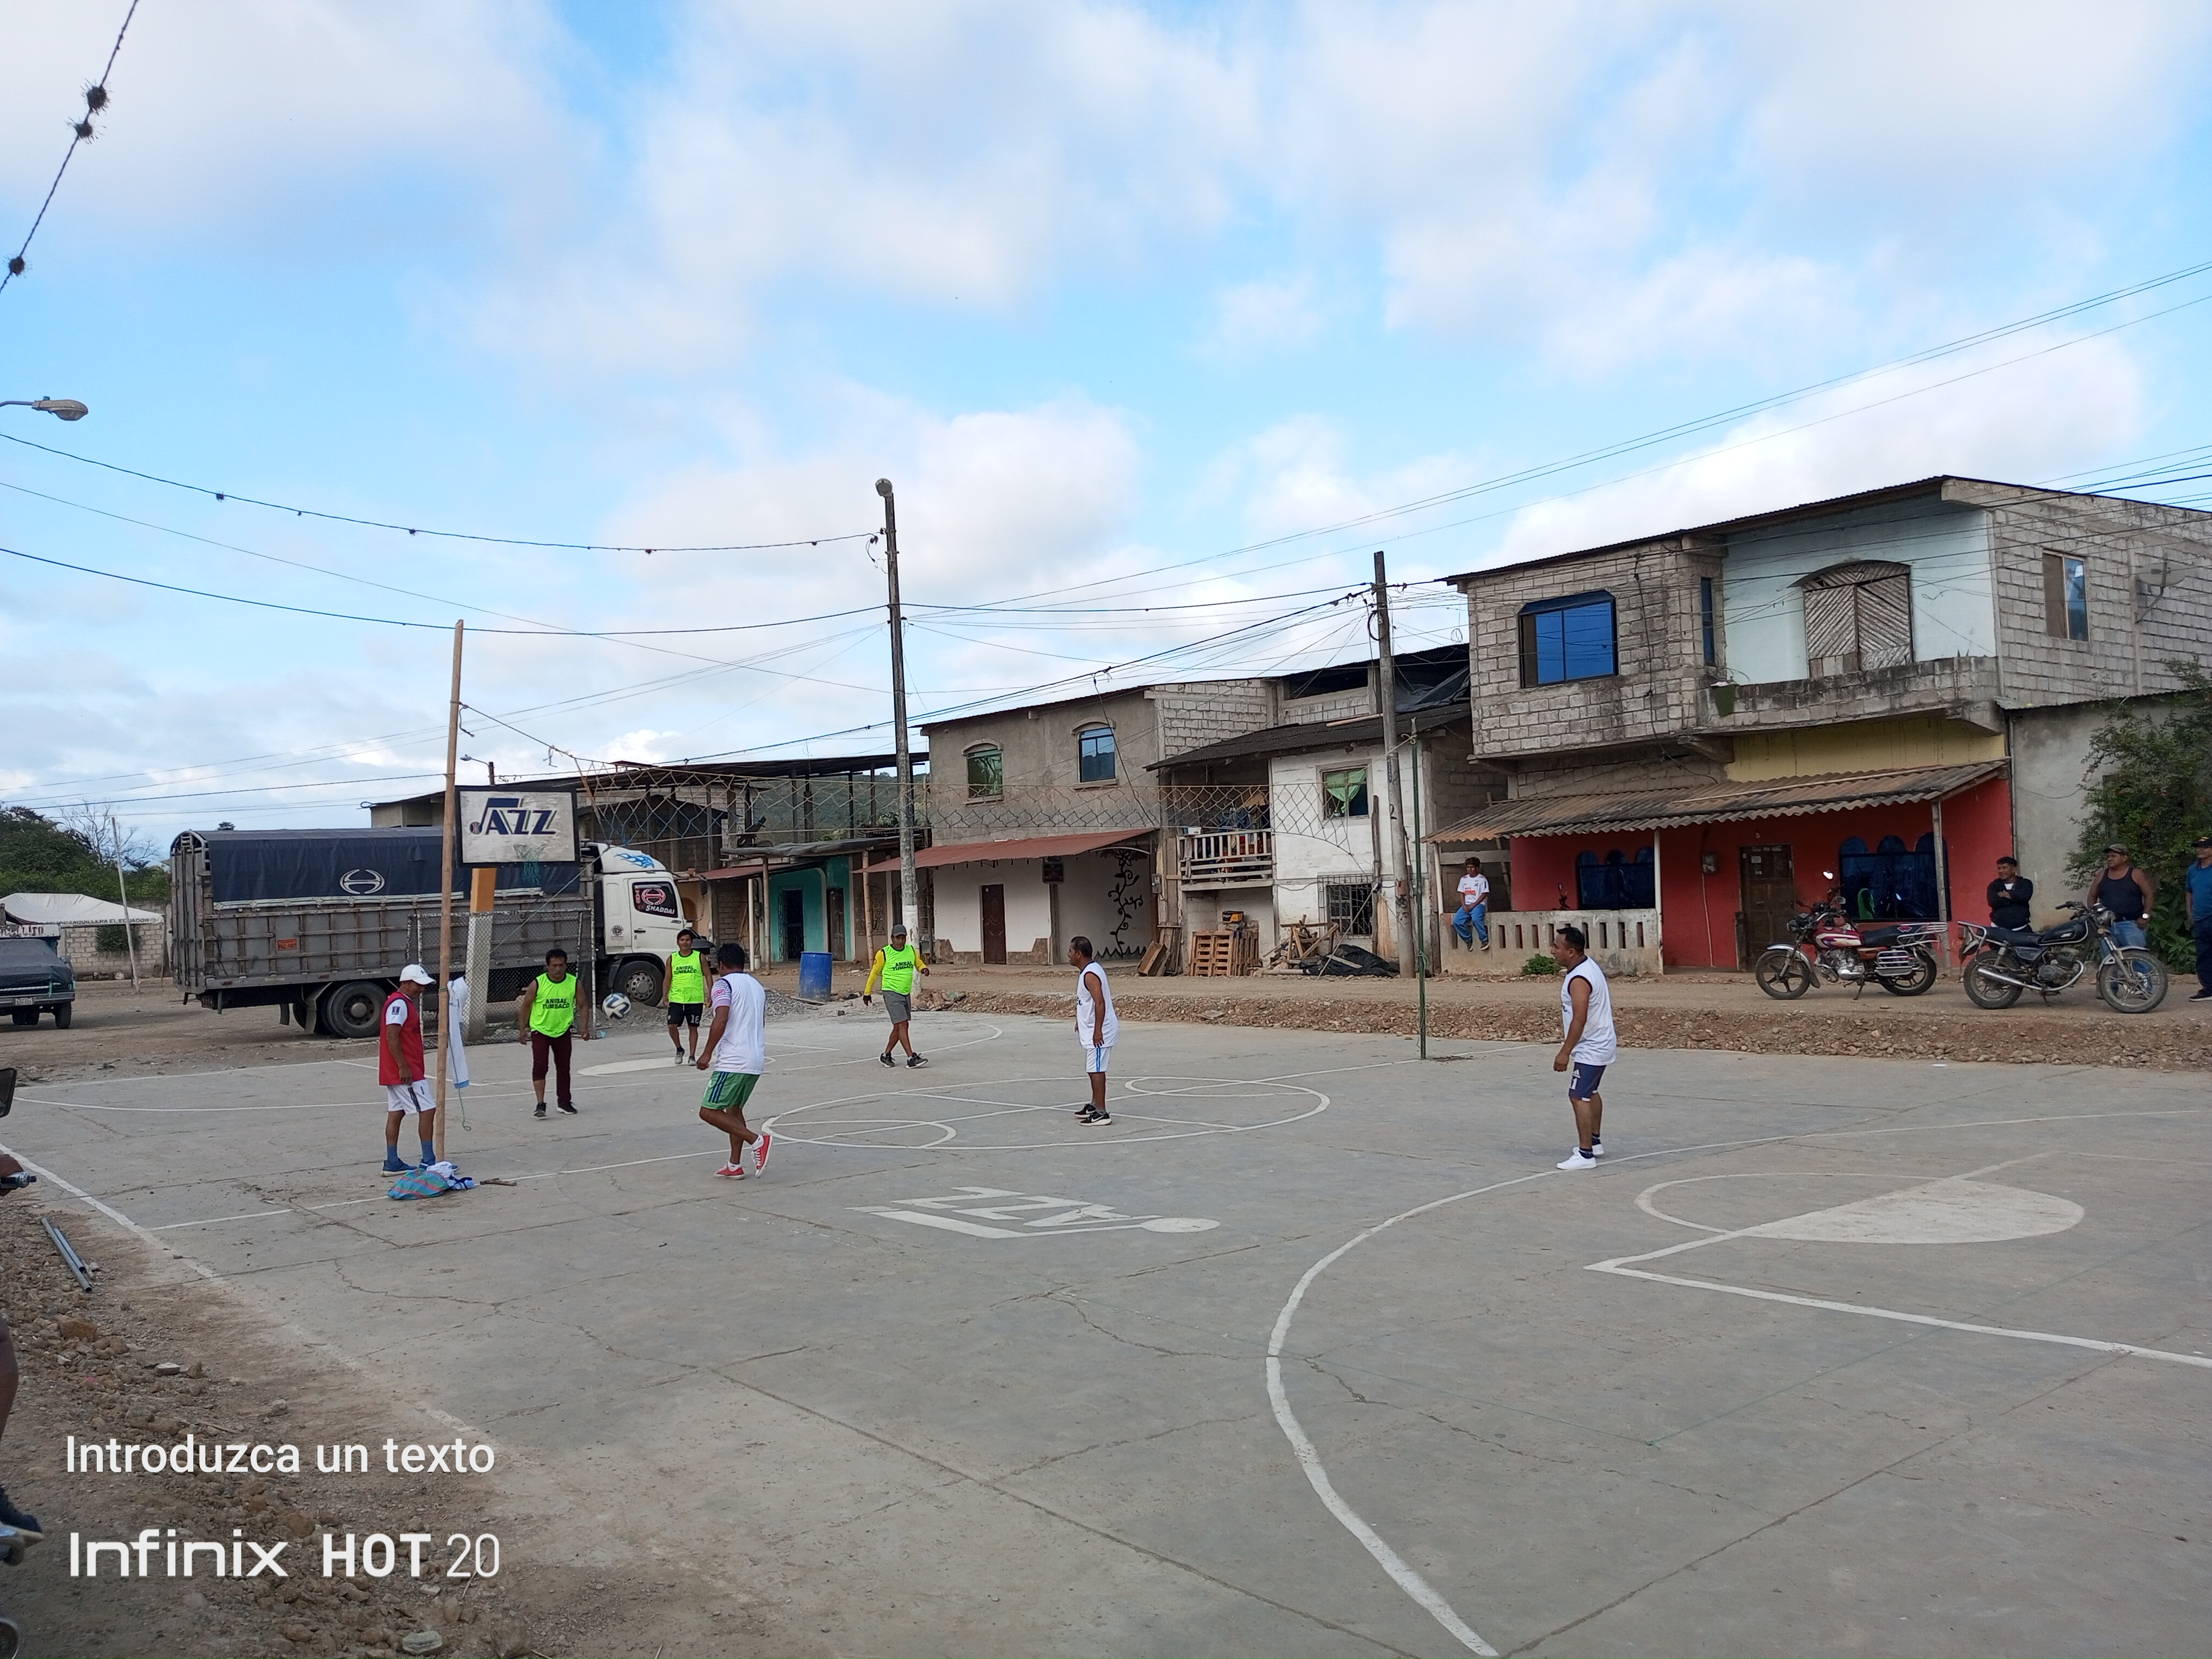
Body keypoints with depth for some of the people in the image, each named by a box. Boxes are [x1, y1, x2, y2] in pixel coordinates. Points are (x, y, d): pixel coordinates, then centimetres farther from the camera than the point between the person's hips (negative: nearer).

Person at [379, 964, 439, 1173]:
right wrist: (404, 1068, -23)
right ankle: (429, 1161, -5)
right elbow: (392, 1037, -23)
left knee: (396, 1113, 11)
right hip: (405, 1072, -10)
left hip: (395, 1072, 10)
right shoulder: (399, 1003, -15)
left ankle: (392, 1163, 14)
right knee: (428, 1110, -8)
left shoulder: (406, 1002, 17)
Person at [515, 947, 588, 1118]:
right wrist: (522, 1029, -6)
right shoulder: (537, 984, -14)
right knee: (540, 1066, -15)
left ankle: (565, 1101, 26)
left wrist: (585, 1027, -3)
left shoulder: (574, 983, -8)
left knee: (563, 1068, 12)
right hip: (540, 1030, -3)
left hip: (563, 1031, 3)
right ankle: (541, 1104, -15)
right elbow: (525, 1006, -4)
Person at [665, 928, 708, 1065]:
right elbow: (668, 978, 8)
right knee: (672, 1026, -8)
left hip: (695, 1000, -1)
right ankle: (679, 1049, 16)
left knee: (693, 1028, 5)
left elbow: (707, 976, 5)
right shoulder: (672, 959, 6)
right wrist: (665, 995, -4)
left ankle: (693, 1056, 16)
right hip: (676, 999, 1)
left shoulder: (700, 957, 1)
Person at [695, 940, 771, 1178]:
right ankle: (735, 1165, 18)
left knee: (709, 1112, -4)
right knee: (734, 1108, 20)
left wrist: (707, 1053, -17)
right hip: (756, 1060, 9)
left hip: (733, 1061, -9)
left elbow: (721, 1019, -21)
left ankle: (756, 1139, -15)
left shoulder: (724, 983, -7)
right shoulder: (757, 985, 17)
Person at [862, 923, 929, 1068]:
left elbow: (919, 963, 20)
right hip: (891, 993, -6)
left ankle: (886, 1055, 25)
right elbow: (874, 972, 0)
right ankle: (911, 1058, -15)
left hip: (906, 993, 6)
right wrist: (867, 993, 2)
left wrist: (924, 969, -5)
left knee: (899, 1027, 11)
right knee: (903, 1025, -13)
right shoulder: (884, 953, -8)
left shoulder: (911, 950, 6)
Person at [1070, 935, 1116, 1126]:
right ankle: (1095, 1106, 31)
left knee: (1096, 1070, -9)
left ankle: (1101, 1113, -8)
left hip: (1099, 1032, -11)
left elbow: (1100, 1003, -27)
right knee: (1094, 1070, 19)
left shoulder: (1090, 975, -20)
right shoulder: (1087, 971, 13)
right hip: (1092, 1029, 11)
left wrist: (1097, 1030, -28)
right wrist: (1081, 1022, 29)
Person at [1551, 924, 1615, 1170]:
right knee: (1590, 1093, 23)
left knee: (1579, 1097, -11)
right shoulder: (1589, 966, 6)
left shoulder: (1579, 980, -25)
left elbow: (1579, 1020, -29)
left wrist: (1565, 1052, -26)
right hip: (1600, 1043, 11)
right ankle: (1595, 1142, 35)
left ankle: (1585, 1154, -11)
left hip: (1591, 1048, -11)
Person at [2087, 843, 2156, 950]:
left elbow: (2150, 895, 1)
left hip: (2131, 924, -4)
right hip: (2107, 925, 4)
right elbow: (2092, 896, 18)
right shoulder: (2102, 876, 14)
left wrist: (2145, 916, -8)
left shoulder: (2136, 875, 4)